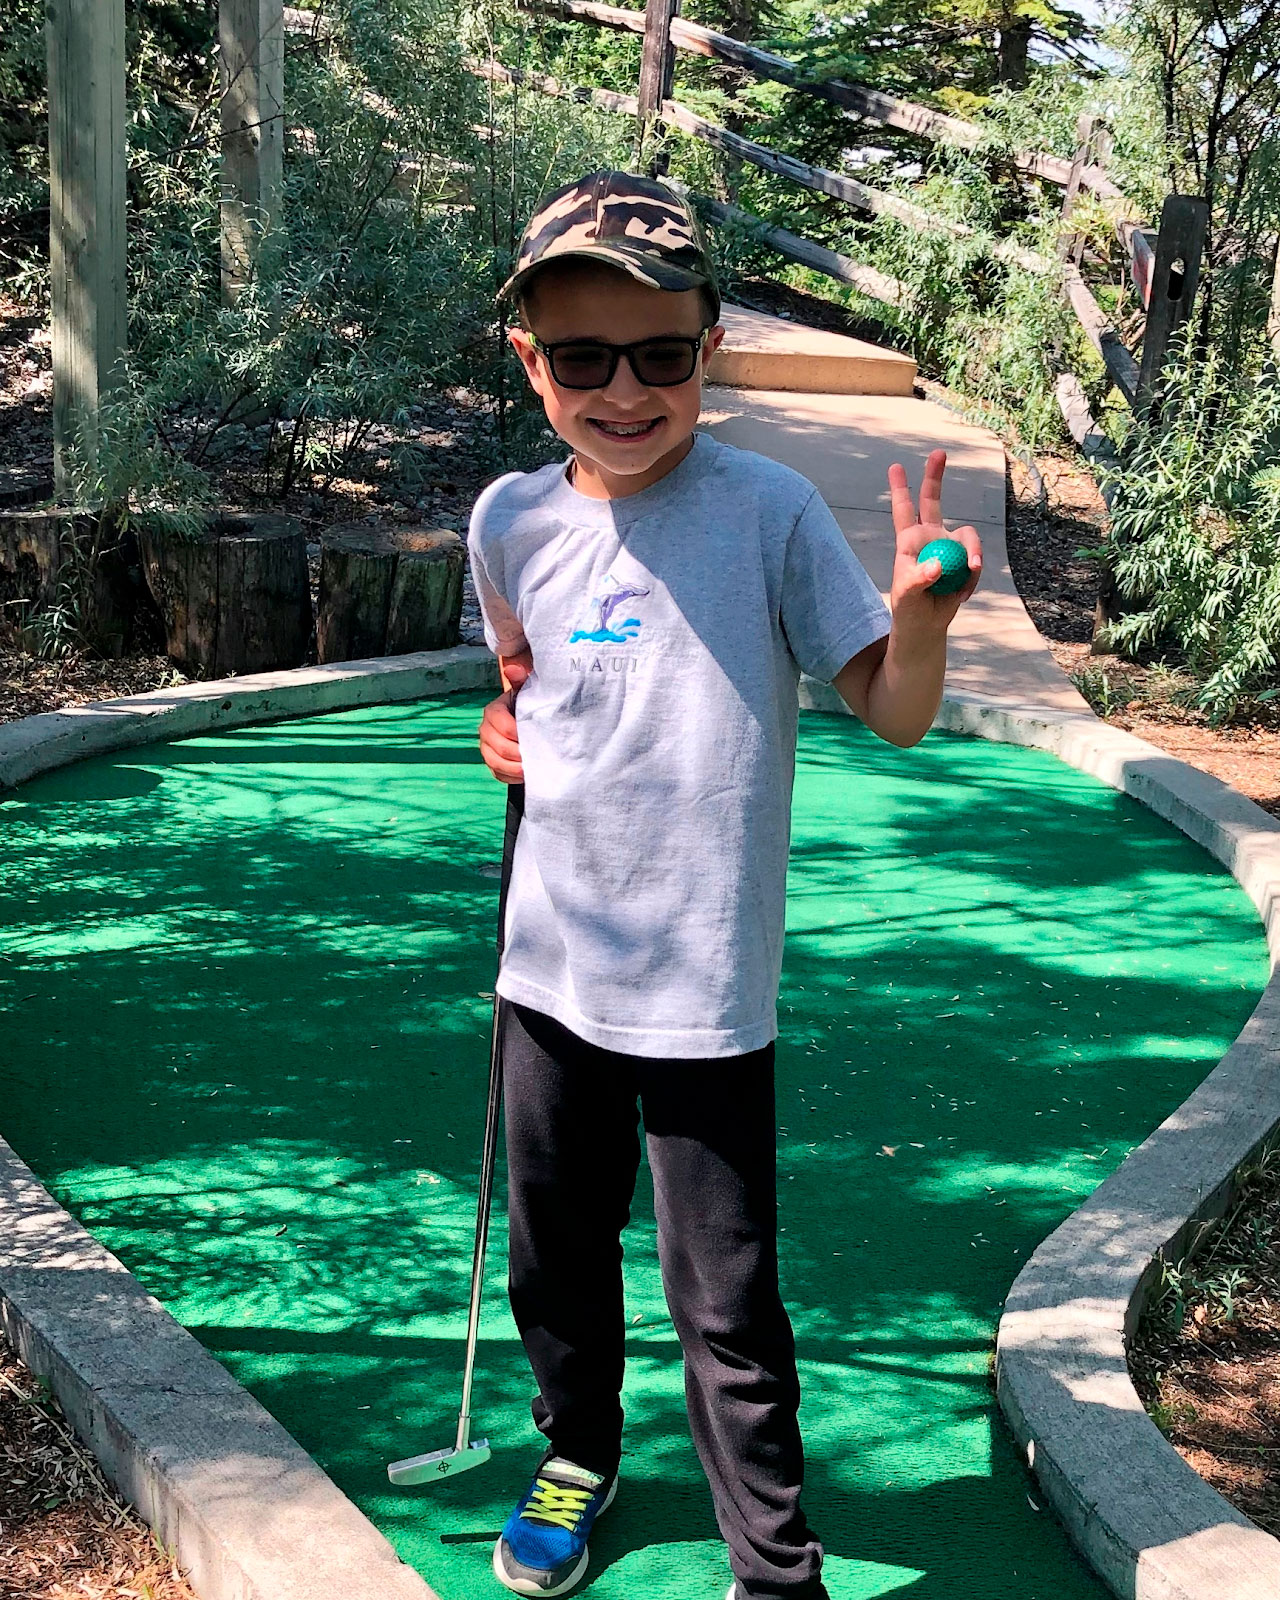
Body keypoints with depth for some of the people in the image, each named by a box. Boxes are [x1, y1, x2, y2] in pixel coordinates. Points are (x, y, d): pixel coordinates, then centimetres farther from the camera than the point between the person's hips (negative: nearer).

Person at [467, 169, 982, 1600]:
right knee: (553, 1256, 22)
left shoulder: (768, 510, -12)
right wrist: (507, 723, 0)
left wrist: (920, 618, -33)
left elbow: (894, 715, -13)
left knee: (726, 1309, 3)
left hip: (703, 993, -4)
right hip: (550, 971, 5)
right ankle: (578, 1453, 49)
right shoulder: (511, 519, 0)